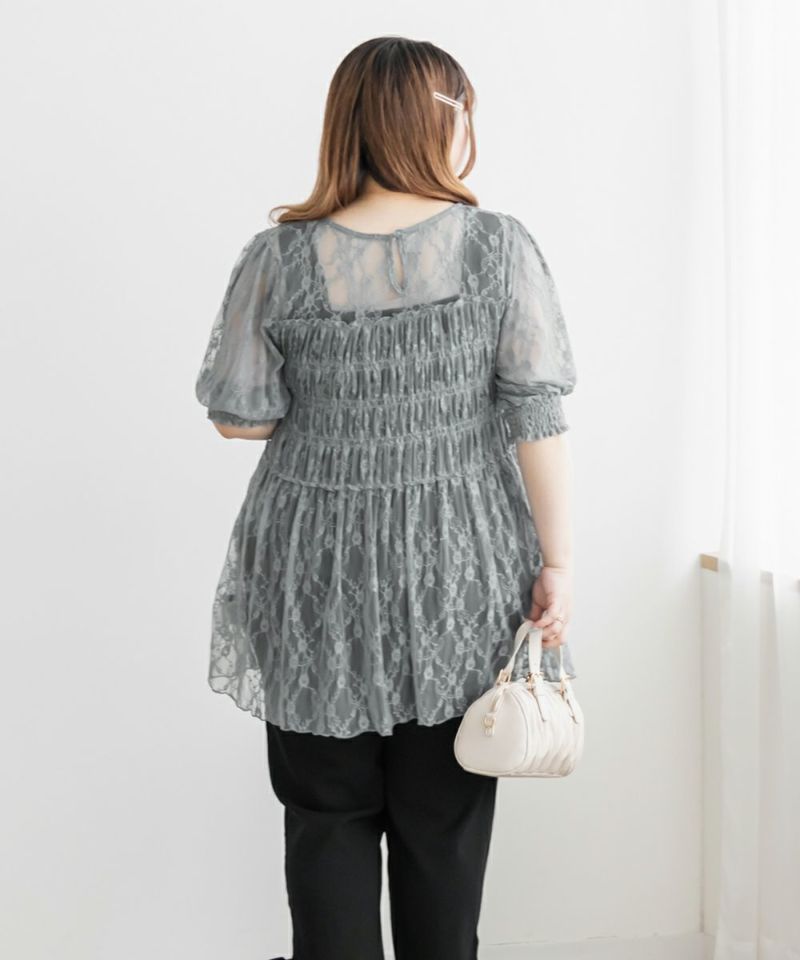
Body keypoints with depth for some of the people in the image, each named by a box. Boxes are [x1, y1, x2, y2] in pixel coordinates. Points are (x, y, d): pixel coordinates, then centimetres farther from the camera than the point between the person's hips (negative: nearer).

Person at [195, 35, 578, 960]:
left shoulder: (278, 258, -6)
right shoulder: (498, 245, -7)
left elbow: (239, 416, -3)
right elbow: (537, 416, -9)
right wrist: (558, 560, -4)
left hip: (317, 581, 0)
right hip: (459, 580, 0)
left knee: (328, 818, 13)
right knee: (444, 820, 14)